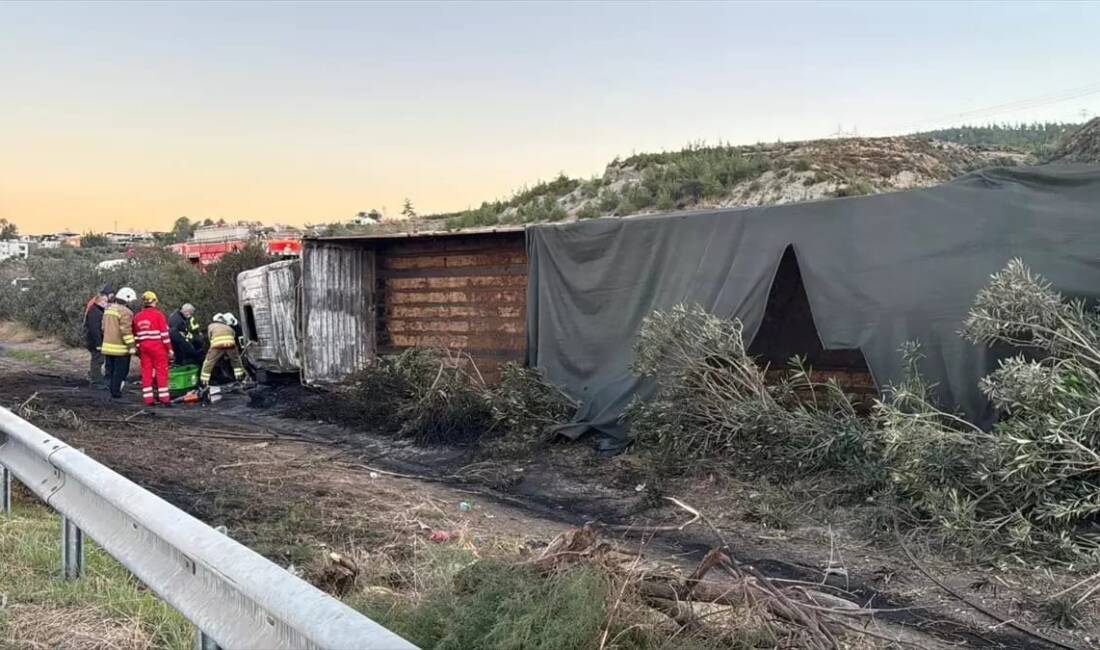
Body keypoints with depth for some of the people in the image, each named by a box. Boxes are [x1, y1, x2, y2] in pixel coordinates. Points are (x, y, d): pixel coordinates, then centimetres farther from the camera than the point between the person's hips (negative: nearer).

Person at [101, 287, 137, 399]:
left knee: (110, 369, 14)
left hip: (108, 346, 8)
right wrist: (131, 346, -19)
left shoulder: (108, 309, 13)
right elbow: (126, 331, -21)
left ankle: (110, 389, 17)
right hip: (120, 348, -8)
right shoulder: (125, 312, -16)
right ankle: (116, 391, 2)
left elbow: (104, 327, 20)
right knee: (120, 371, 1)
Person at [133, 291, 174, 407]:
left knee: (146, 372, 7)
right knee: (161, 371, -2)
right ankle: (164, 399, -3)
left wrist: (138, 349, 22)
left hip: (144, 346, 5)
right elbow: (164, 333, -10)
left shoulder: (137, 316, 9)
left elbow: (136, 335, 13)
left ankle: (148, 399, 7)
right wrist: (169, 348, -5)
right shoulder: (158, 314, -8)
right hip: (158, 346, -5)